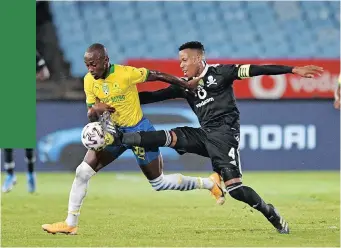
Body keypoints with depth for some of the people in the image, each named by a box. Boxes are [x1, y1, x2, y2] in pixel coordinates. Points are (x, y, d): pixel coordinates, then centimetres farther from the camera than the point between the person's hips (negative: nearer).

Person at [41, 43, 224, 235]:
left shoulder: (126, 74, -25)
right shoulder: (89, 80, -8)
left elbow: (158, 76, -12)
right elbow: (91, 116, 1)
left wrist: (188, 85, -7)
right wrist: (94, 110, -24)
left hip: (139, 130, -5)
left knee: (159, 183, 4)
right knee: (83, 171, -6)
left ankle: (209, 183, 24)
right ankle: (70, 224, 3)